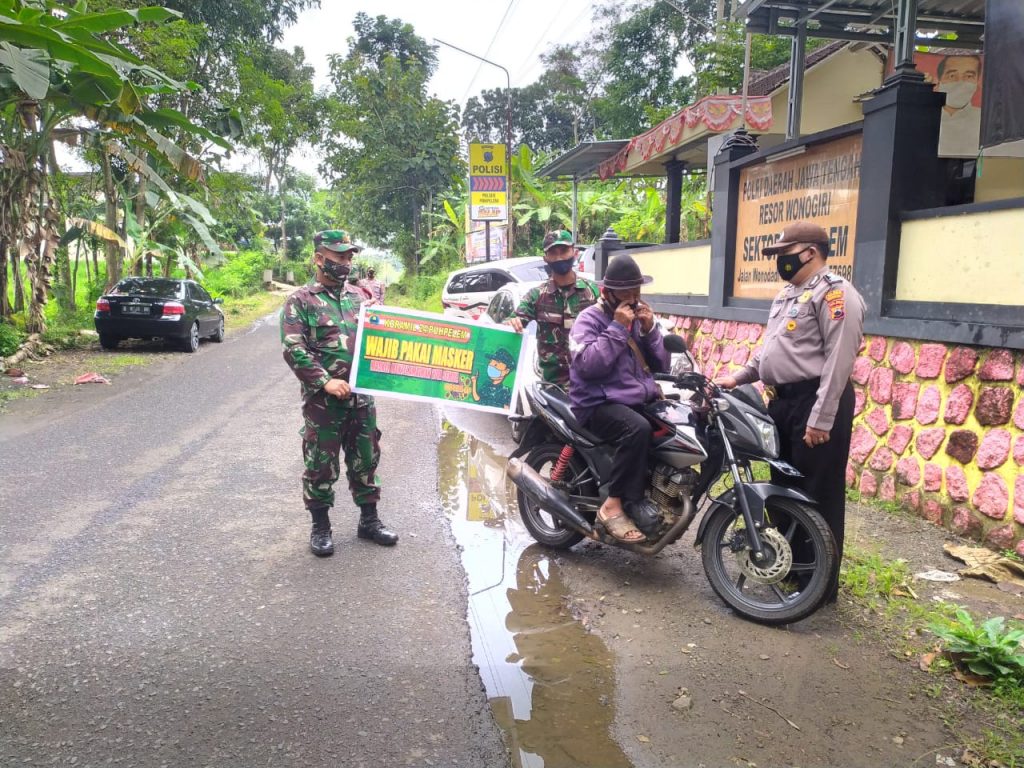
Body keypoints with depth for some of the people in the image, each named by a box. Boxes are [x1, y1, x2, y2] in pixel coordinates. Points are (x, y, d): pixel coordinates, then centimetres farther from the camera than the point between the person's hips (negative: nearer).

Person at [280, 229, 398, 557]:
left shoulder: (359, 295, 13)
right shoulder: (300, 301, -3)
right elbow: (294, 350, -12)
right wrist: (325, 382, -20)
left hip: (361, 395, 5)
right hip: (322, 399, -5)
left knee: (365, 459, 12)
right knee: (320, 463, 4)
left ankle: (369, 519, 26)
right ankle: (320, 526, 19)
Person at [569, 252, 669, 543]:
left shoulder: (641, 317, 17)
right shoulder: (589, 319, -3)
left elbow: (662, 365, 12)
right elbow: (588, 365, -20)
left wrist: (650, 330, -3)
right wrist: (617, 328, -17)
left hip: (642, 399, 7)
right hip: (600, 404, -6)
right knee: (638, 428, -35)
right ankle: (615, 504, -25)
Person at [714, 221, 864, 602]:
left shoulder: (833, 293, -13)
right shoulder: (787, 294, 19)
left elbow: (838, 360, -20)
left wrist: (821, 419, -24)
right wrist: (739, 377, 17)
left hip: (815, 403, -10)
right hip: (783, 402, 10)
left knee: (817, 497, -2)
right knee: (783, 488, 17)